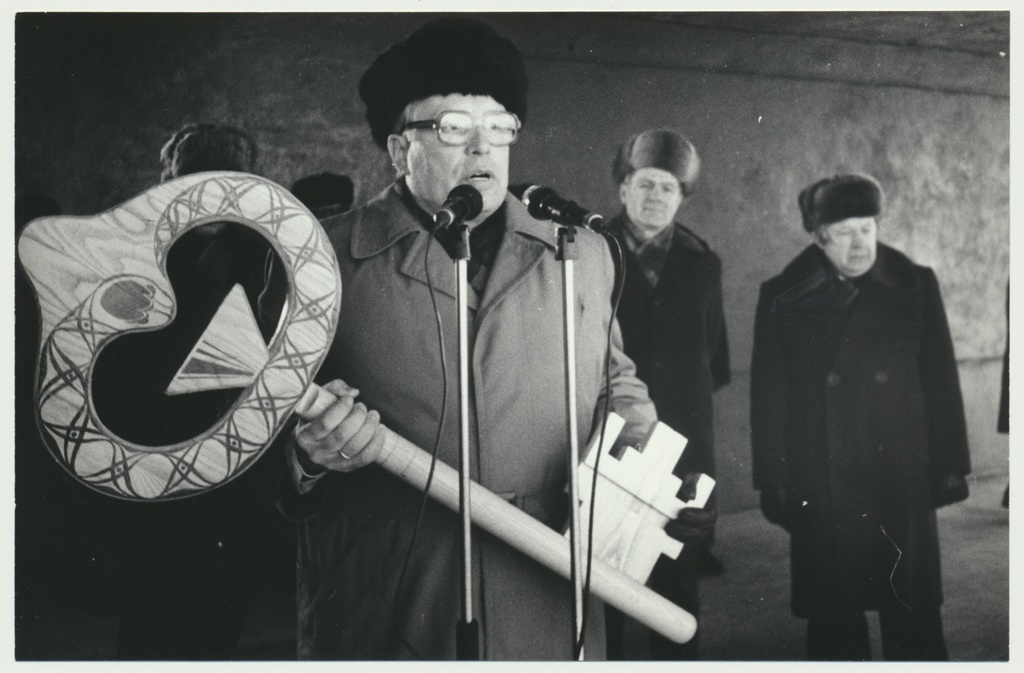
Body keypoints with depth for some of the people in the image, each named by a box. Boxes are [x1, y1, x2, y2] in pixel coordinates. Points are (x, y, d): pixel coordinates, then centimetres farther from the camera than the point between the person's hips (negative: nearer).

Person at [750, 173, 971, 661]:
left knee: (914, 615, 8)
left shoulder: (915, 286, 3)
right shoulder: (782, 298, 0)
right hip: (822, 489, -1)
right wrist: (772, 484, -2)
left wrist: (949, 465, 3)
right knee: (833, 619, 9)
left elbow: (941, 382, 5)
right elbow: (767, 398, 0)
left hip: (903, 480, 1)